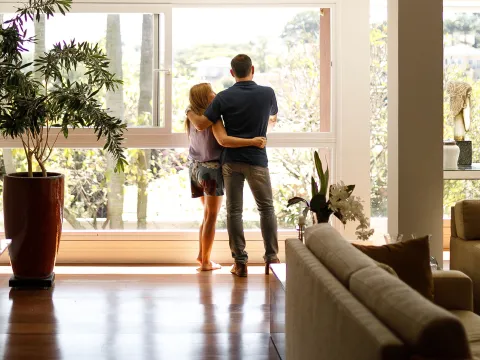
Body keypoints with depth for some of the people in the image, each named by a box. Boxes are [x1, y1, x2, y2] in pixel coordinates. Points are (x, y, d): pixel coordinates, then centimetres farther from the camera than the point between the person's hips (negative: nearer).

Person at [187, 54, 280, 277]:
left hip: (231, 160, 0)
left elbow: (202, 124, -5)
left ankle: (240, 262, 3)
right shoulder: (267, 93, -2)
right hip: (257, 160, 0)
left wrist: (189, 113, 16)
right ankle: (271, 256, 12)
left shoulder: (224, 97, -6)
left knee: (234, 211, 4)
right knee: (266, 208, 13)